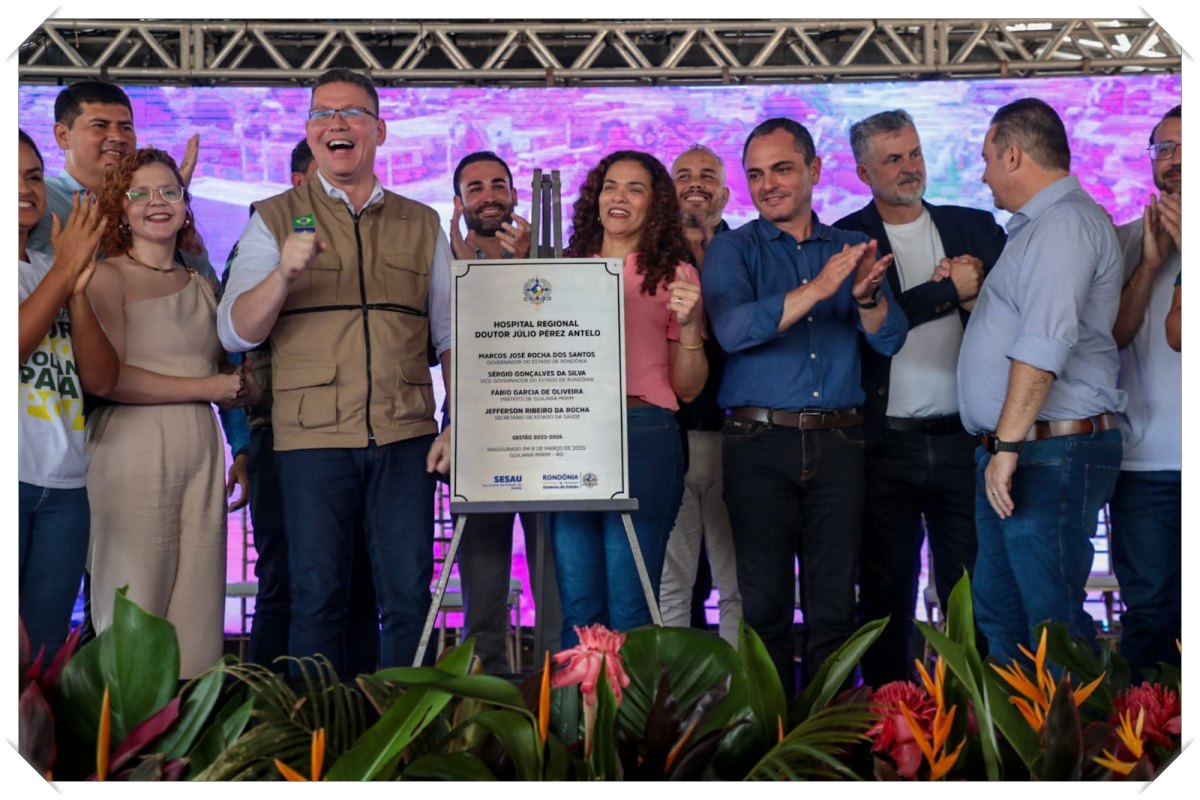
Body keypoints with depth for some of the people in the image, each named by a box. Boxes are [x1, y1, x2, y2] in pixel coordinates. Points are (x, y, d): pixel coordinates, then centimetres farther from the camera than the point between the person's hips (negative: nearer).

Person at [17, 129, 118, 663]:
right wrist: (66, 269, -10)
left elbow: (101, 379, 6)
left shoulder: (57, 271, 16)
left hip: (64, 486, 5)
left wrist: (79, 291, -8)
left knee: (46, 648, 7)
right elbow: (19, 339, -16)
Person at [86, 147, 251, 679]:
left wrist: (242, 385, 0)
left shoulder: (203, 288, 17)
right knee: (135, 610, -3)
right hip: (134, 450, -5)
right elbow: (107, 378, -10)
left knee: (197, 607, 3)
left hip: (201, 452, 5)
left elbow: (227, 375, 23)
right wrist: (208, 387, -8)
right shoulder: (107, 277, 1)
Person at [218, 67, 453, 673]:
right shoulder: (274, 220, 8)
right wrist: (284, 272, -17)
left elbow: (450, 334, 13)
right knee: (317, 594, 2)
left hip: (406, 437, 1)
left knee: (409, 594, 2)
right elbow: (235, 332, -1)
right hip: (312, 437, -1)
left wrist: (456, 424, 1)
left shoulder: (422, 224, 14)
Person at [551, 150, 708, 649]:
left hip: (643, 436, -3)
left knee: (629, 608, -2)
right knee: (577, 604, 6)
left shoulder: (674, 276, 6)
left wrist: (689, 325, -11)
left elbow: (688, 389, 6)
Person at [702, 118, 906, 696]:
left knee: (834, 604, 5)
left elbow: (890, 339, 4)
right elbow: (732, 329, -14)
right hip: (760, 443, -2)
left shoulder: (851, 248, 14)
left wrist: (866, 295, -17)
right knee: (765, 604, 2)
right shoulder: (733, 250, 5)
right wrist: (815, 290, -23)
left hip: (837, 442, 2)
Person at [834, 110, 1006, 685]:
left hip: (965, 439, 2)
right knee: (886, 595, 7)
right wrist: (946, 289, -8)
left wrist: (975, 293, -10)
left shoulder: (976, 228, 12)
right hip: (886, 443, -2)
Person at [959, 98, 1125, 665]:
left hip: (1050, 453, -11)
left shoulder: (1065, 221, -13)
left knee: (1051, 621, -7)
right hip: (1011, 453, 11)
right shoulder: (1038, 225, 21)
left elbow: (1045, 345, -23)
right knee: (997, 612, 14)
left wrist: (1009, 445, -24)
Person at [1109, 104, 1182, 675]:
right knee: (1150, 613, 6)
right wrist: (1150, 264, -8)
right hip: (1146, 461, 1)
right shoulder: (1124, 242, 9)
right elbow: (1111, 335, -1)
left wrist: (1186, 248, -10)